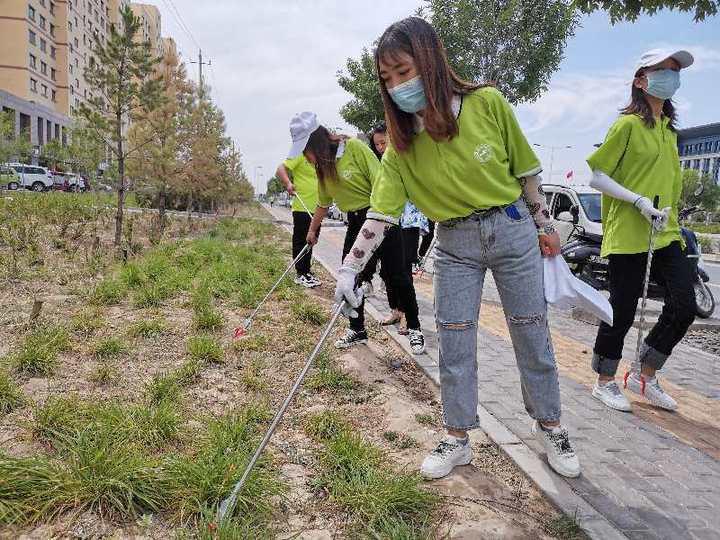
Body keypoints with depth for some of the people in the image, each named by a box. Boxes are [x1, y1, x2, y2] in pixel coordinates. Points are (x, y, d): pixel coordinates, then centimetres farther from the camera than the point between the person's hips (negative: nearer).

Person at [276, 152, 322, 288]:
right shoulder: (300, 155, -7)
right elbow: (281, 169, -14)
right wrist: (288, 184, -30)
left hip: (316, 209, 7)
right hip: (302, 207, -7)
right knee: (300, 241, 0)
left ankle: (307, 272, 24)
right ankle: (301, 274, 7)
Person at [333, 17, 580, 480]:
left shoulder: (488, 104, -13)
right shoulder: (402, 145, -9)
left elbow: (526, 169, -2)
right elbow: (380, 213, -12)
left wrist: (545, 225, 5)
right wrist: (350, 270, -20)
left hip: (513, 230, -1)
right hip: (455, 244, 1)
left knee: (533, 335, 8)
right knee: (454, 343, 3)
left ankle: (550, 427, 29)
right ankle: (457, 440, 21)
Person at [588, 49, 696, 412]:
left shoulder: (669, 128, 17)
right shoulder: (628, 124, -6)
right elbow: (596, 176, -10)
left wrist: (668, 212, 13)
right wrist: (639, 201, -18)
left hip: (665, 233, 7)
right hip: (628, 235, -7)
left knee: (684, 304, 1)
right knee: (622, 311, -1)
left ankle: (643, 375, 18)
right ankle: (605, 382, 19)